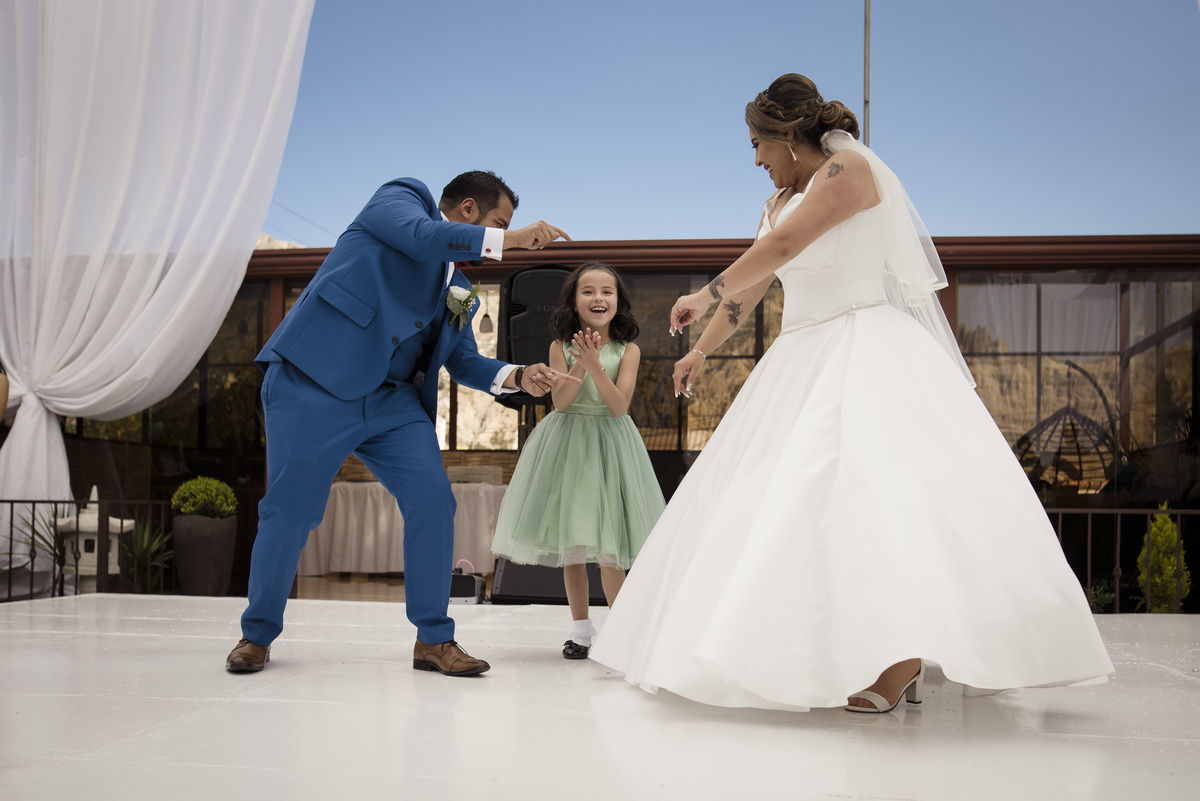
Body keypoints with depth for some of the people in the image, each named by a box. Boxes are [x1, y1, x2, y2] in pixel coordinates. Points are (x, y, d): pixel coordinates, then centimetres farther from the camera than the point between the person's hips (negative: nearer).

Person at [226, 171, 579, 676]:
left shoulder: (458, 287, 21)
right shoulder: (400, 198, 4)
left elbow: (465, 362, 19)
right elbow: (422, 236, -18)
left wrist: (519, 377, 0)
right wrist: (512, 239, -14)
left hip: (391, 398, 7)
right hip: (314, 385, -7)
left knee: (433, 500, -7)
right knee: (290, 510, -3)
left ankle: (433, 639, 5)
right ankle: (257, 634, 18)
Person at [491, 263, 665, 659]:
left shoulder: (627, 351, -2)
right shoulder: (561, 346, 0)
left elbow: (619, 406, -11)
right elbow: (560, 401, -8)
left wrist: (595, 365, -23)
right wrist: (580, 364, -22)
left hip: (609, 444, -1)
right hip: (566, 445, 1)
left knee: (608, 545, -4)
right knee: (569, 542, 6)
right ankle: (581, 627, 19)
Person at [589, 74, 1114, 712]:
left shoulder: (850, 168, -5)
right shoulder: (779, 202, 21)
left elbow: (784, 246, -16)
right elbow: (750, 287, 27)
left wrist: (705, 295, -9)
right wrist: (700, 352, 28)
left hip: (866, 352, -9)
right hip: (803, 359, 9)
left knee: (876, 481, -22)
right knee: (792, 491, 2)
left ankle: (901, 658, -23)